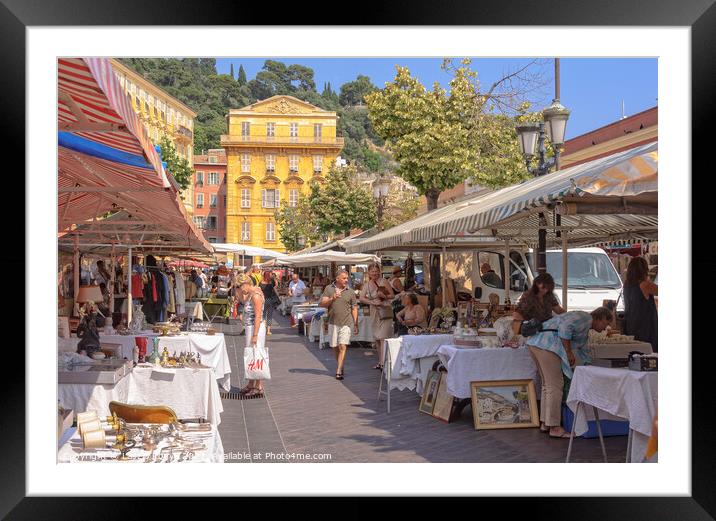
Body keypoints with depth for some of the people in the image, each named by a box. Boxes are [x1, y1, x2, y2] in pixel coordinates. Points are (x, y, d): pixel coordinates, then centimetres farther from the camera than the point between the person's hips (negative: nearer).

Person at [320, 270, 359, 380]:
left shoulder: (350, 292, 5)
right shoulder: (329, 289, 4)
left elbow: (354, 309, 8)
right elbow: (321, 304, -2)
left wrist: (356, 325, 4)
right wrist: (332, 299, -19)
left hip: (346, 323, -1)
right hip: (333, 323, 1)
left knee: (343, 347, -12)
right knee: (335, 347, 10)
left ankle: (338, 371, -13)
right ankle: (340, 367, 29)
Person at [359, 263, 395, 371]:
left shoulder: (383, 281, -2)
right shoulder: (366, 285, 9)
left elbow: (392, 295, 0)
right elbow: (362, 298, -2)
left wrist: (384, 296, -19)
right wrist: (373, 302, -16)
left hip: (385, 311, -5)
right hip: (374, 312, 5)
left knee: (383, 337, -12)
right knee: (377, 338, 9)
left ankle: (383, 363, -14)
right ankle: (380, 361, 19)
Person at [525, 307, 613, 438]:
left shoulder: (585, 330, 29)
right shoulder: (586, 317, -1)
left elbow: (582, 350, 38)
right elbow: (565, 328, -18)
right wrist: (569, 352, -12)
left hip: (535, 342, 11)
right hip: (546, 344, -11)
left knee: (548, 384, 17)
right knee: (555, 385, -6)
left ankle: (545, 423, 24)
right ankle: (554, 428, -1)